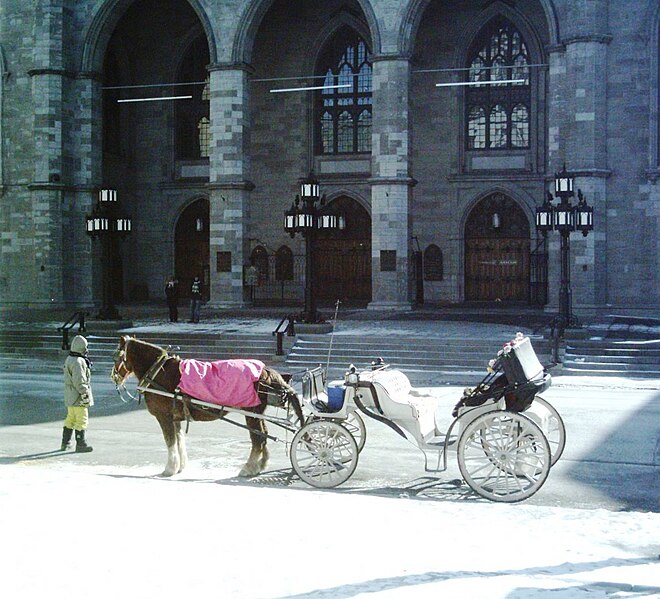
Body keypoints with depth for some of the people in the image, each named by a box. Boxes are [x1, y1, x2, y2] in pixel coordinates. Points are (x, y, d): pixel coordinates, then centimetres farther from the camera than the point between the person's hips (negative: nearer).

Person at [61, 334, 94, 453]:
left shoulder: (69, 359, 11)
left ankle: (65, 443, 27)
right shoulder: (78, 362, -21)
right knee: (81, 420, -3)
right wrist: (85, 394, -20)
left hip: (70, 396, 10)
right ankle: (80, 444, 1)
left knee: (71, 419, 19)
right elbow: (79, 381, -24)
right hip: (78, 396, -10)